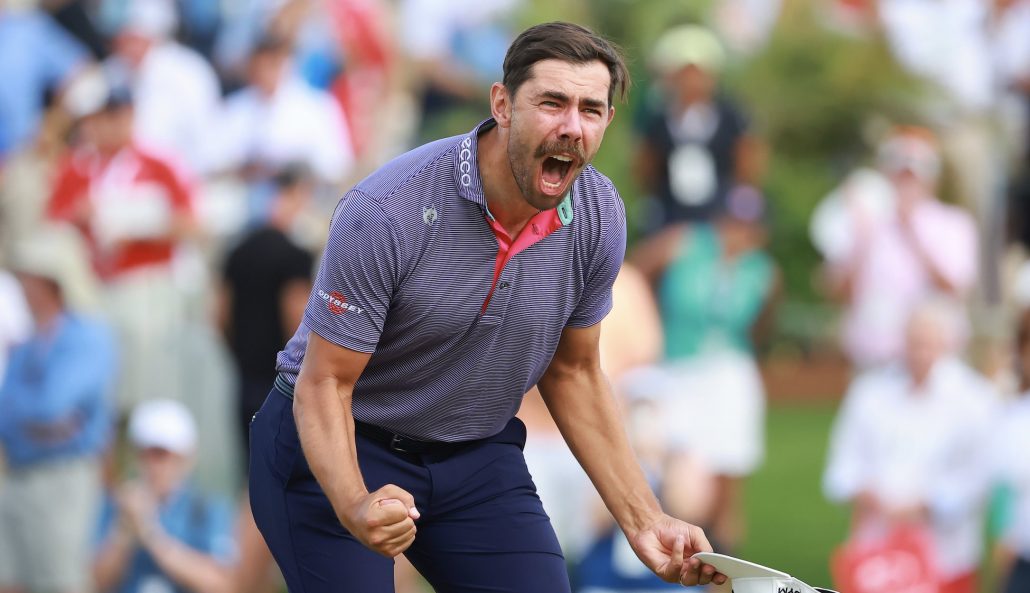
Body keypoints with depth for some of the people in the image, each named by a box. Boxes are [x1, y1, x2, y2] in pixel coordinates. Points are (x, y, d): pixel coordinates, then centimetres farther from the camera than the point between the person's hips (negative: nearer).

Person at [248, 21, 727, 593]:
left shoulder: (598, 216, -10)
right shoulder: (386, 211, -28)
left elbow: (572, 372, 5)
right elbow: (325, 383, -22)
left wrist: (643, 520, 0)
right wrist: (355, 508, -40)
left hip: (479, 456, 5)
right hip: (340, 444, -5)